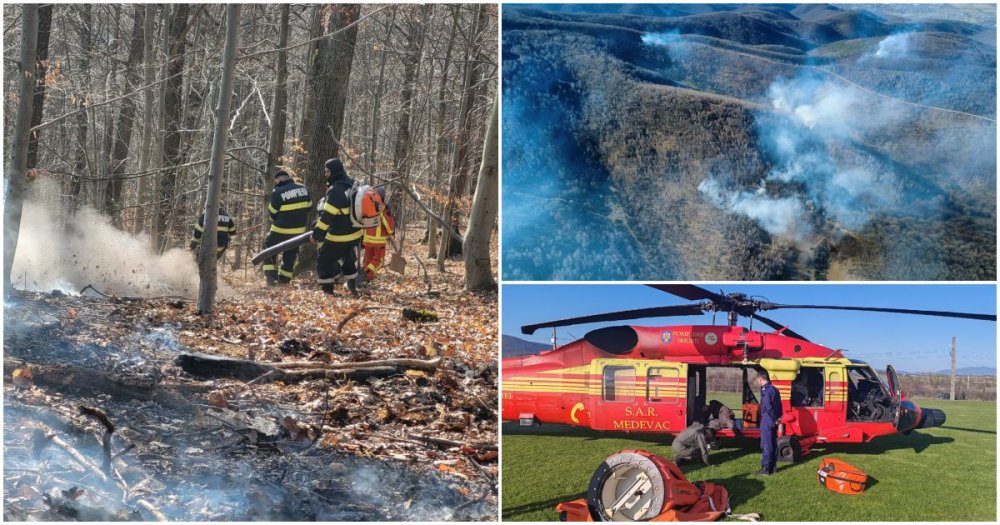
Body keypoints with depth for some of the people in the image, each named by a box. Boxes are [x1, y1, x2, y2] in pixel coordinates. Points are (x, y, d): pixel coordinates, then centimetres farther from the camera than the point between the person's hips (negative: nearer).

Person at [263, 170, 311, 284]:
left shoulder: (278, 192, -15)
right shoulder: (303, 188, 0)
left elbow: (272, 213, -6)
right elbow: (308, 207, 9)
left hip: (281, 230, -5)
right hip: (299, 229, 5)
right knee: (290, 254, 20)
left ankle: (271, 277, 8)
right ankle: (284, 279, 23)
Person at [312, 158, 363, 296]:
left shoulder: (336, 190, -23)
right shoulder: (351, 184, 5)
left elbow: (327, 215, -24)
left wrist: (317, 234, -18)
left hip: (339, 236, -9)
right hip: (355, 233, 9)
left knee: (324, 261, 4)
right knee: (348, 259, 28)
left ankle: (328, 291, 3)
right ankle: (352, 287, 40)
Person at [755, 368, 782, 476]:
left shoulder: (765, 390, -17)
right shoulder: (774, 389, 13)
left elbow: (768, 407, -21)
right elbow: (778, 405, 14)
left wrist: (775, 419, -13)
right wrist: (778, 417, 10)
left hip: (767, 422, -9)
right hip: (774, 422, 9)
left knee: (766, 445, -5)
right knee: (773, 444, 14)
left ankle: (765, 469, -4)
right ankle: (772, 467, 21)